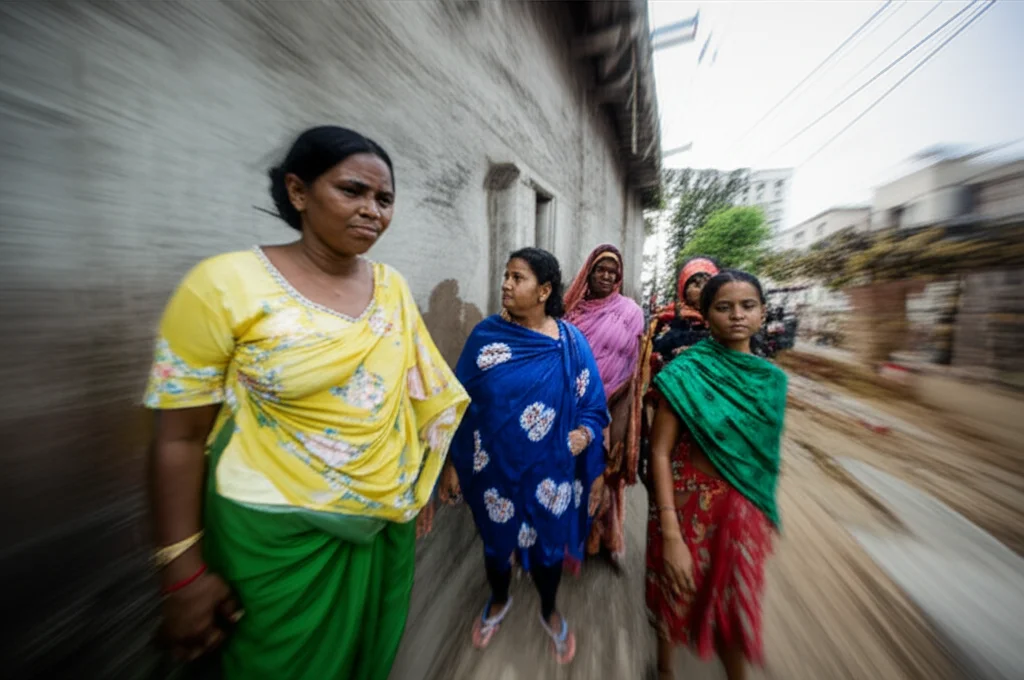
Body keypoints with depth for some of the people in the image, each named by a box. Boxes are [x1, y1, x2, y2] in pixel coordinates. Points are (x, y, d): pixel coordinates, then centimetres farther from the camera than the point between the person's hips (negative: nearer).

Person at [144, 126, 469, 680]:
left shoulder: (393, 287, -2)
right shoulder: (225, 284, -14)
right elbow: (181, 437, -11)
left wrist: (420, 486, 9)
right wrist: (184, 569, -8)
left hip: (386, 520, 5)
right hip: (281, 533, -4)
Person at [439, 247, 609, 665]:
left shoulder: (571, 342, -10)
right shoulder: (486, 335, -10)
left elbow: (592, 406, -3)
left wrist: (581, 436, -18)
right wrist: (453, 462, -3)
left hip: (549, 472, 0)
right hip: (494, 467, 1)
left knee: (547, 542, 22)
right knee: (496, 539, 25)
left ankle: (549, 612, 56)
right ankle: (498, 601, 59)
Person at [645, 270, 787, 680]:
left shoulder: (772, 379, -2)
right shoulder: (686, 372, -19)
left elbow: (767, 453, 8)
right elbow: (660, 453, -19)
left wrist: (765, 517, 13)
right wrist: (670, 535, -21)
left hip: (744, 510, 4)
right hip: (689, 504, -3)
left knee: (736, 606, 22)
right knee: (676, 598, 21)